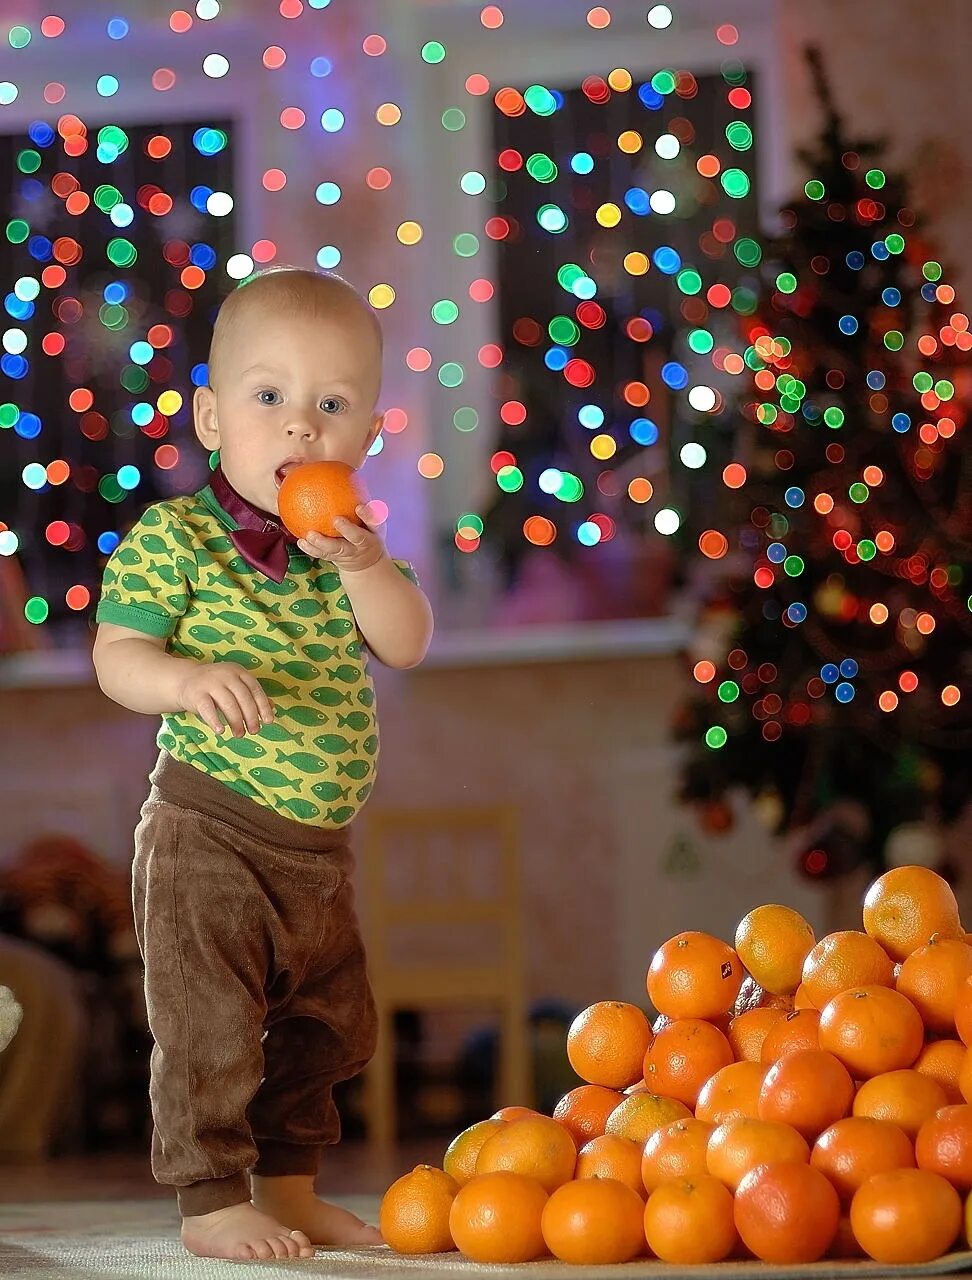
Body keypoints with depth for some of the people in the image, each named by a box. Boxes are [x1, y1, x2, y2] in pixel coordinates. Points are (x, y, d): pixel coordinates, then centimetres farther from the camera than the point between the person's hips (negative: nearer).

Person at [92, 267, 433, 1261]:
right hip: (209, 833, -7)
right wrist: (186, 678, -34)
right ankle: (211, 1202, 5)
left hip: (320, 842, 7)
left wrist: (363, 567, -19)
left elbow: (407, 646, -2)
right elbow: (116, 656, -14)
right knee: (209, 1023, -6)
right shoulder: (172, 537, -11)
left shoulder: (347, 543, 8)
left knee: (317, 1028, 16)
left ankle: (288, 1189, 28)